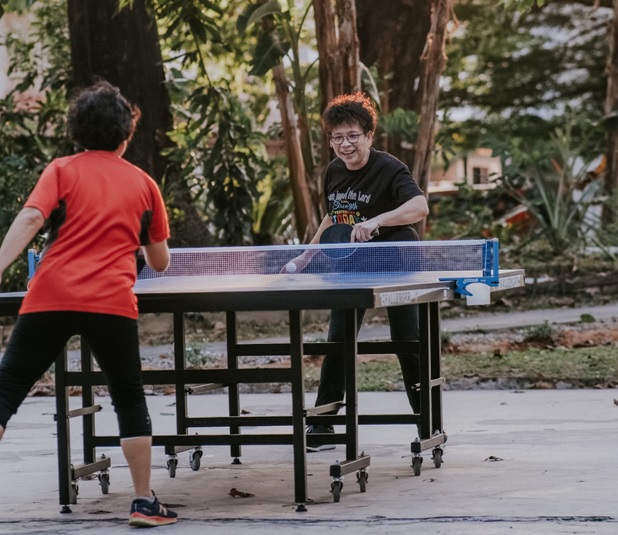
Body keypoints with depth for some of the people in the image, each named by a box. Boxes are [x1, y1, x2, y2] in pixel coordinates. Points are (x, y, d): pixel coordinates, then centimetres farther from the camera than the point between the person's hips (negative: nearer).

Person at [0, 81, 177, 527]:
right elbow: (160, 261, 21)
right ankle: (145, 502, 14)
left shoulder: (61, 170, 10)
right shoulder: (143, 184, 16)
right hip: (112, 303, 1)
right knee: (130, 401, 17)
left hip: (50, 299, -1)